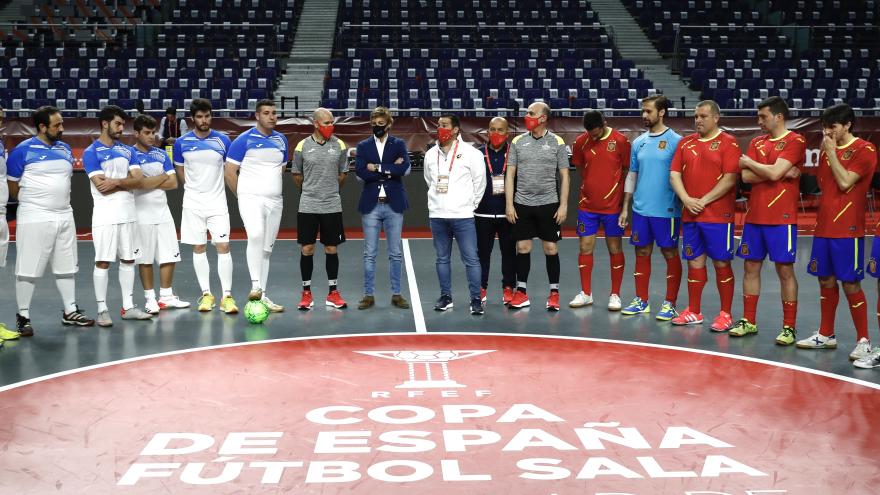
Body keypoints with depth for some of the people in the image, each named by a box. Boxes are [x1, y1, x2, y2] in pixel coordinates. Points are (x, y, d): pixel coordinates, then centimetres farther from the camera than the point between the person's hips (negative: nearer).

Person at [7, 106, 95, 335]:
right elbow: (12, 187, -3)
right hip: (34, 219, -6)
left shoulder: (65, 149, 9)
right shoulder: (23, 150, -9)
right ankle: (23, 316, 10)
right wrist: (33, 201, 4)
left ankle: (70, 311, 24)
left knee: (66, 266, 13)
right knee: (28, 269, -1)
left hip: (65, 217, 6)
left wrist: (59, 202, 14)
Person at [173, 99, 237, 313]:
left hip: (217, 201, -1)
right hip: (193, 203, 1)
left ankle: (227, 296, -3)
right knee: (198, 248, 4)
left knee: (223, 246, -7)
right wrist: (195, 188, 8)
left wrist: (213, 188, 7)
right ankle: (206, 294, 12)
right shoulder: (182, 143, 0)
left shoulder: (223, 140, -1)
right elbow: (180, 171, 12)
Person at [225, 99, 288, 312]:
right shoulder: (244, 140, -5)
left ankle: (263, 296, 14)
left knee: (266, 249, 8)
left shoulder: (281, 140, 11)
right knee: (256, 235, -30)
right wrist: (242, 195, 1)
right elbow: (230, 171, -3)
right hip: (251, 198, -5)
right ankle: (255, 286, -28)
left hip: (275, 201, 5)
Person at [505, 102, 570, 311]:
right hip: (522, 204, 2)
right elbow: (510, 175, 5)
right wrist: (509, 204, -1)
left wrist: (563, 205, -5)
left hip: (549, 204, -2)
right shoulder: (518, 142, 4)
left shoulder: (557, 143, -1)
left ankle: (554, 293, 12)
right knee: (522, 248, 5)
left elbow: (564, 176, 1)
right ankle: (521, 293, 15)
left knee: (551, 248, 2)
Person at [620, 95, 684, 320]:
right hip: (640, 209, 6)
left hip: (666, 210, -6)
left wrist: (683, 205, -11)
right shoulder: (638, 142, 10)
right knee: (642, 253, 11)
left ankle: (670, 304, 10)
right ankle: (641, 301, 21)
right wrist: (625, 207, 13)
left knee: (670, 254, 3)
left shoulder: (675, 141, -7)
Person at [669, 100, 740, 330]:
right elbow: (674, 174, 8)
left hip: (718, 216, -5)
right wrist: (686, 199, -9)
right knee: (694, 262, 10)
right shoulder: (685, 143, 12)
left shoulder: (728, 143, -4)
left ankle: (725, 314, 9)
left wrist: (704, 201, -15)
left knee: (721, 263, 0)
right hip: (690, 215, 5)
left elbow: (730, 179, -12)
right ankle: (693, 312, 20)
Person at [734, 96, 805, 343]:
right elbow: (746, 177, -1)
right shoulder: (756, 143, 12)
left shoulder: (795, 141, -6)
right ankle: (749, 321, 20)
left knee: (785, 270, -1)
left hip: (781, 218, -6)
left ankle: (789, 327, 5)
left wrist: (748, 161, -4)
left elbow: (774, 173, -19)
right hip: (754, 216, 6)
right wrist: (781, 172, -10)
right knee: (751, 267, 10)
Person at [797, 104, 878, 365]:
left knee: (850, 283, -5)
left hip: (848, 230, -7)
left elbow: (845, 182, -18)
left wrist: (832, 152, -13)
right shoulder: (826, 150, 13)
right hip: (824, 227, 7)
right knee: (826, 280, 12)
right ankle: (826, 335, 22)